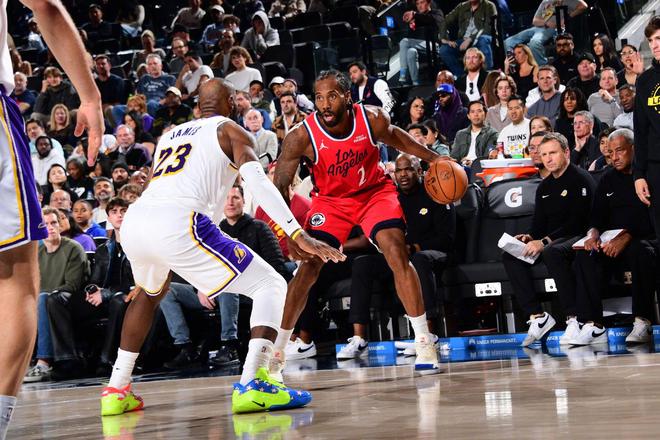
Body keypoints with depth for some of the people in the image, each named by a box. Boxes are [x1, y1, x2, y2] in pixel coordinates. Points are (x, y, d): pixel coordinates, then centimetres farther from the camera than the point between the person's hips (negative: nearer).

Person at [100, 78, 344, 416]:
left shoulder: (170, 135, 33)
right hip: (177, 223, -7)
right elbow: (257, 182, -3)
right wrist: (299, 235, -8)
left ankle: (117, 390, 33)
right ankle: (251, 385, -14)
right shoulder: (230, 130, 15)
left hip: (132, 223, 7)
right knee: (271, 286, 4)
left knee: (150, 293, 38)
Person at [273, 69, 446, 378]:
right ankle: (277, 351, 3)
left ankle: (424, 343, -10)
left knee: (398, 254, -17)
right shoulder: (301, 137, -27)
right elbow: (280, 187, -20)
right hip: (331, 200, 0)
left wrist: (432, 158, 3)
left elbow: (393, 137, 3)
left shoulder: (372, 118, -22)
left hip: (374, 191, 0)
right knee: (309, 265, -10)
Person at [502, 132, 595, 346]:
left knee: (552, 252, -39)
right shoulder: (544, 188, 17)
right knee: (510, 256, -12)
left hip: (578, 239, -8)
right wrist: (529, 238, -5)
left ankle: (575, 318, -34)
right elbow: (539, 224, 19)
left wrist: (544, 242, -23)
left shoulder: (581, 180, -8)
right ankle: (537, 316, -19)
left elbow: (578, 222, -18)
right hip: (550, 241, 8)